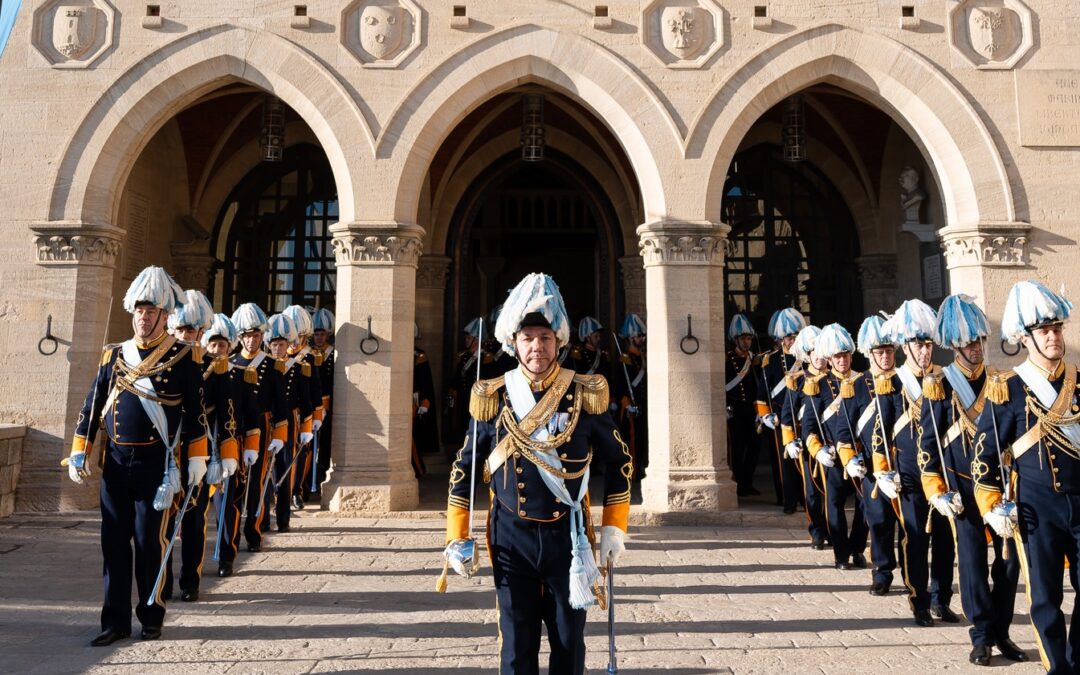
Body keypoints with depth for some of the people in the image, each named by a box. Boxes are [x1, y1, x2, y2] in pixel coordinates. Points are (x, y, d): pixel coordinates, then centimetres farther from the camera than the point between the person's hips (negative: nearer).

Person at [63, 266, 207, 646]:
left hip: (157, 463, -4)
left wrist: (197, 458, -6)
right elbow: (91, 408, 11)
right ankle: (116, 620, 19)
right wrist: (78, 454, 7)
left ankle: (152, 616, 19)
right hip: (115, 461, 4)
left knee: (149, 541, 3)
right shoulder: (114, 355, 9)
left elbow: (195, 411, -4)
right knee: (114, 541, 7)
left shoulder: (182, 356, -3)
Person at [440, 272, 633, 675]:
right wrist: (457, 538, 2)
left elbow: (619, 463, 4)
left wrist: (614, 529, 1)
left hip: (568, 536, 0)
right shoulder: (493, 398, -4)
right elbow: (464, 469, 4)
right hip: (511, 538, 0)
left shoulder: (585, 395, -5)